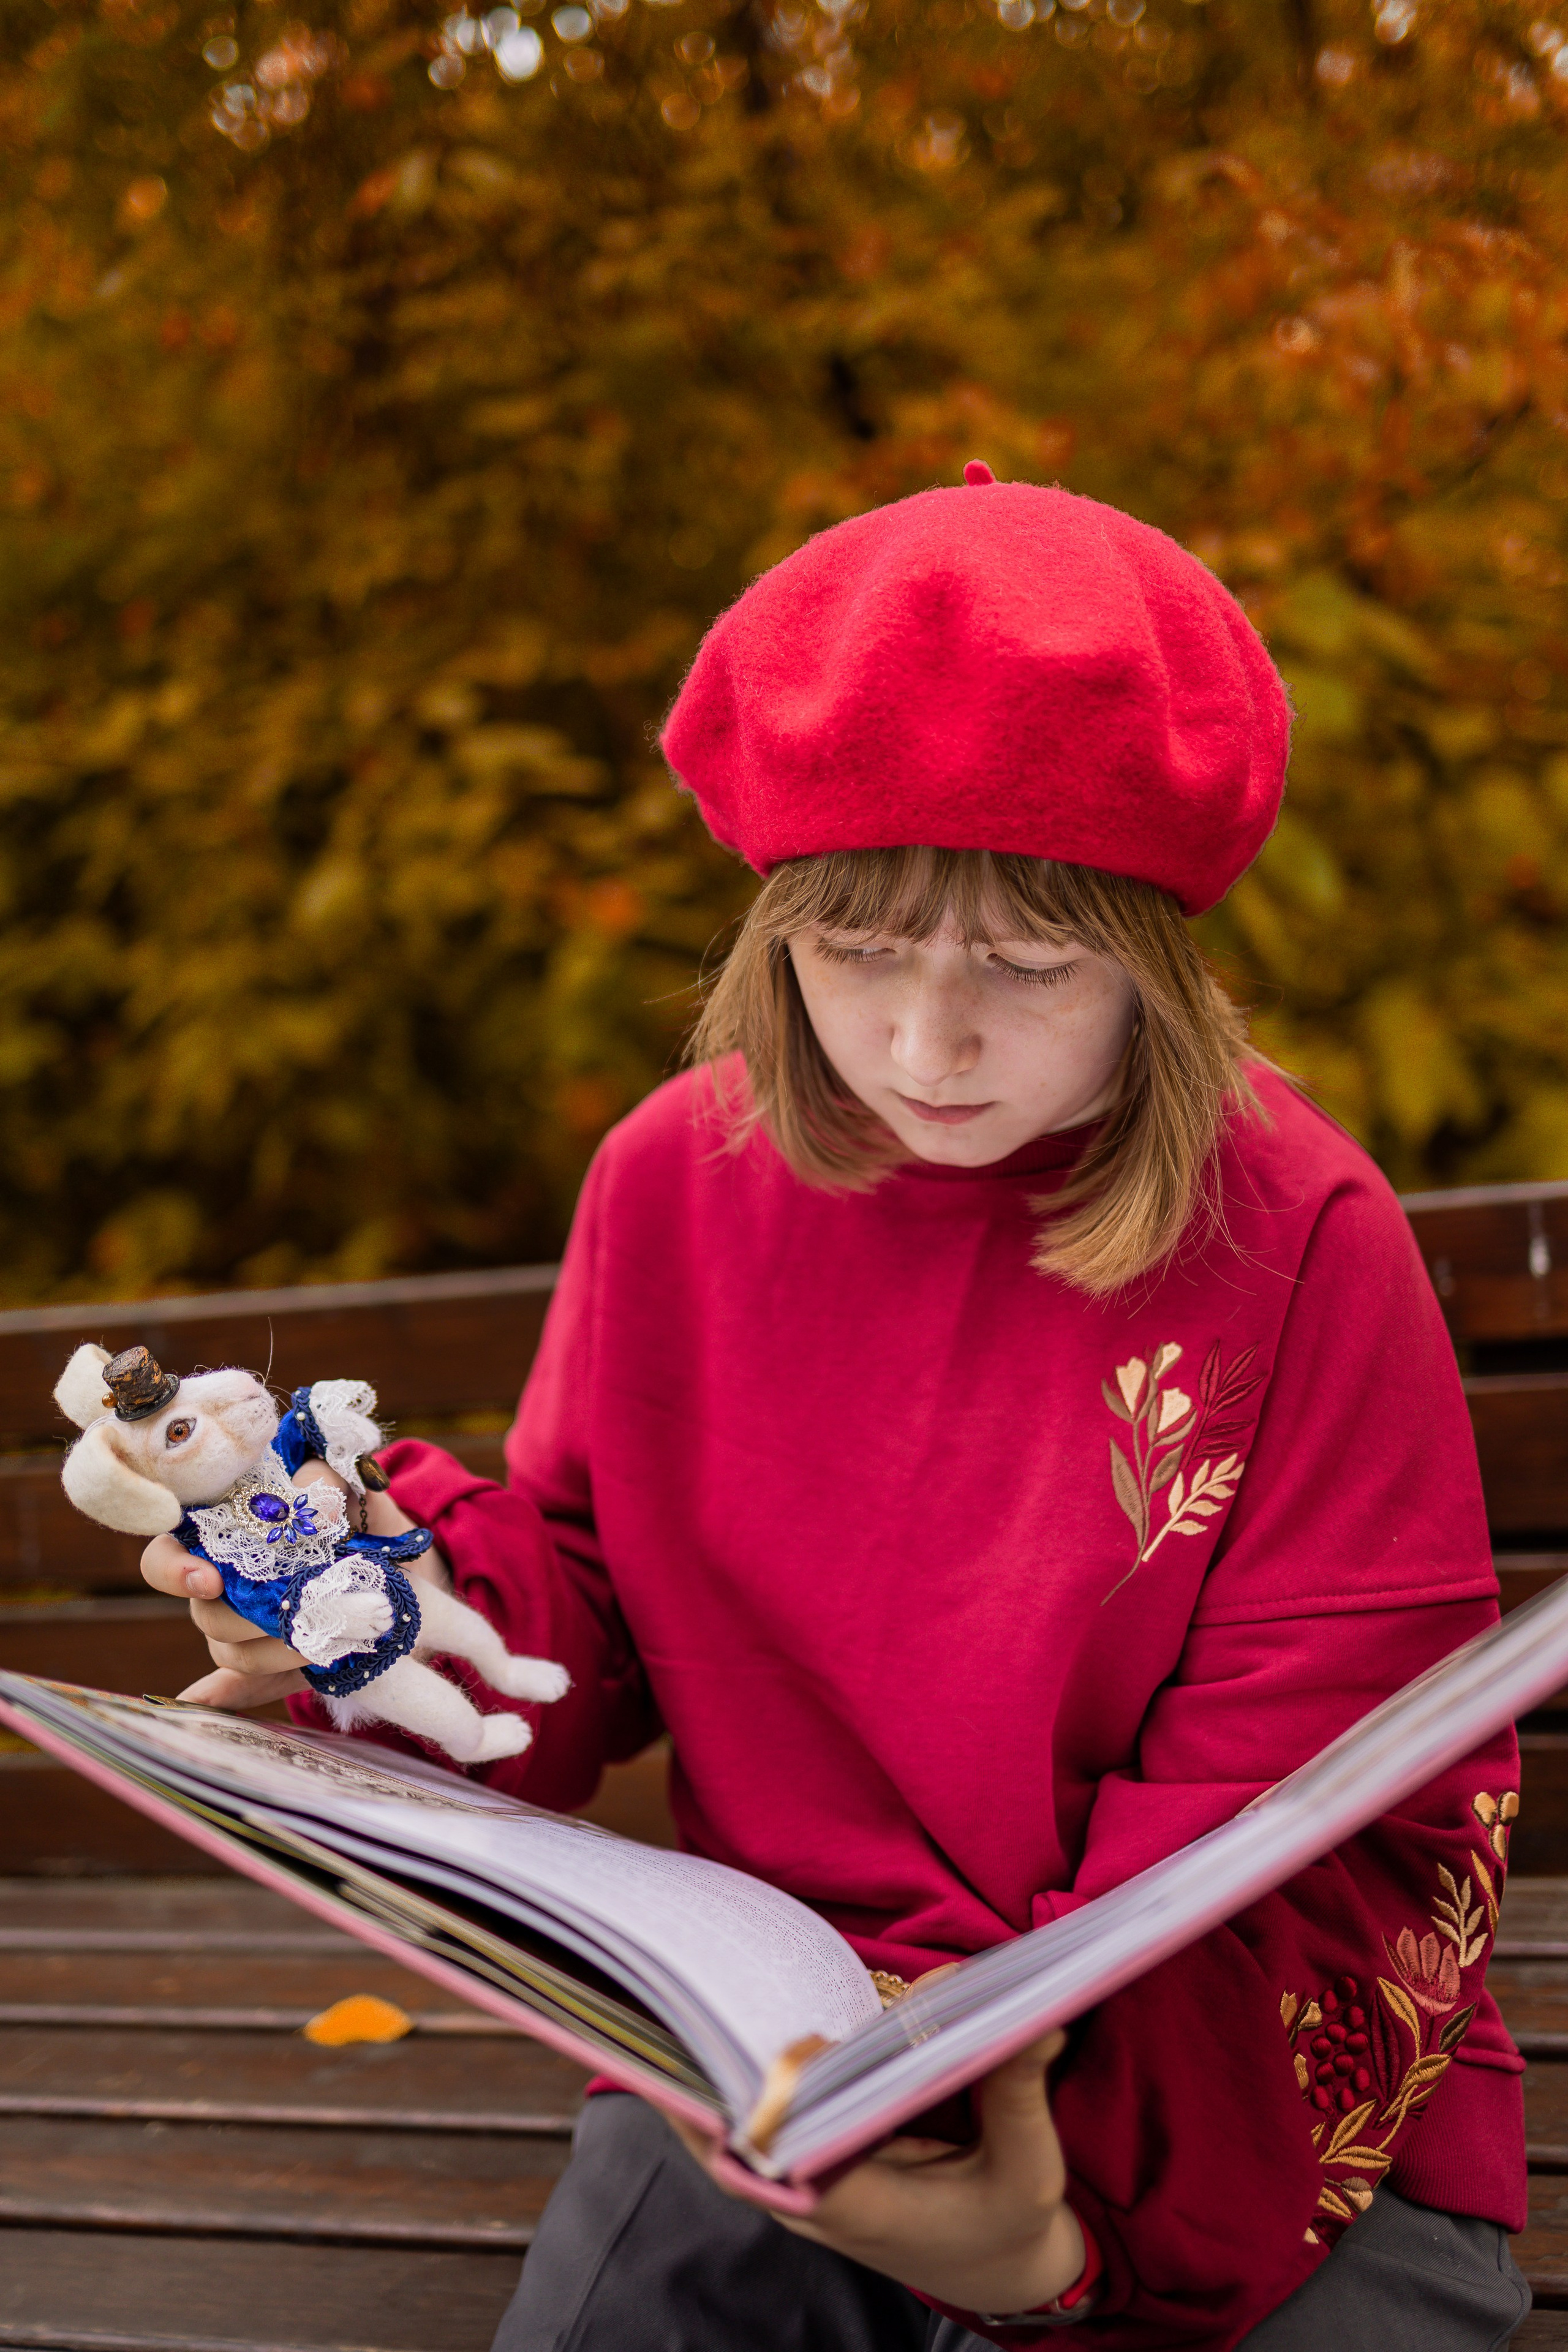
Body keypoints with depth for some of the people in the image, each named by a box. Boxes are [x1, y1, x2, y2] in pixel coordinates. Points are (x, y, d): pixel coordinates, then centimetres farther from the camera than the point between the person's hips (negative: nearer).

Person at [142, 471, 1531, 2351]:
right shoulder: (674, 1181, 0)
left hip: (1245, 2097, -2)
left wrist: (1068, 2187, -27)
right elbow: (585, 1603, 11)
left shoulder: (1301, 1242, -11)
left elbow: (1311, 1821, -13)